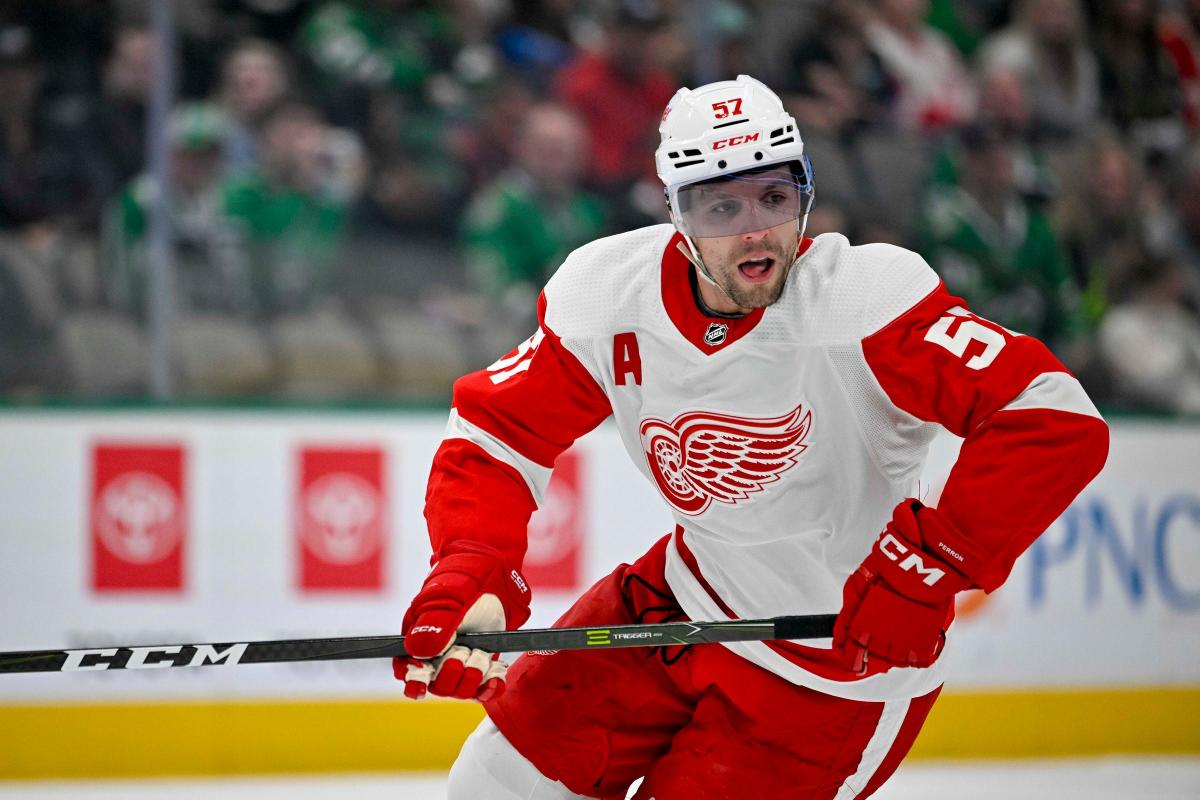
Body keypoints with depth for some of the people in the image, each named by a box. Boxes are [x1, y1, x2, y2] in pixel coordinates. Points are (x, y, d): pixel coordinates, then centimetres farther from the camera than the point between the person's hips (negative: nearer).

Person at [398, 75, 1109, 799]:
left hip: (849, 654, -5)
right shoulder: (610, 298, -14)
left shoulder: (866, 299, -30)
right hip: (695, 591, 6)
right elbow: (495, 436, -4)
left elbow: (1058, 423, -35)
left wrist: (929, 563, -40)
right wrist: (471, 579, -22)